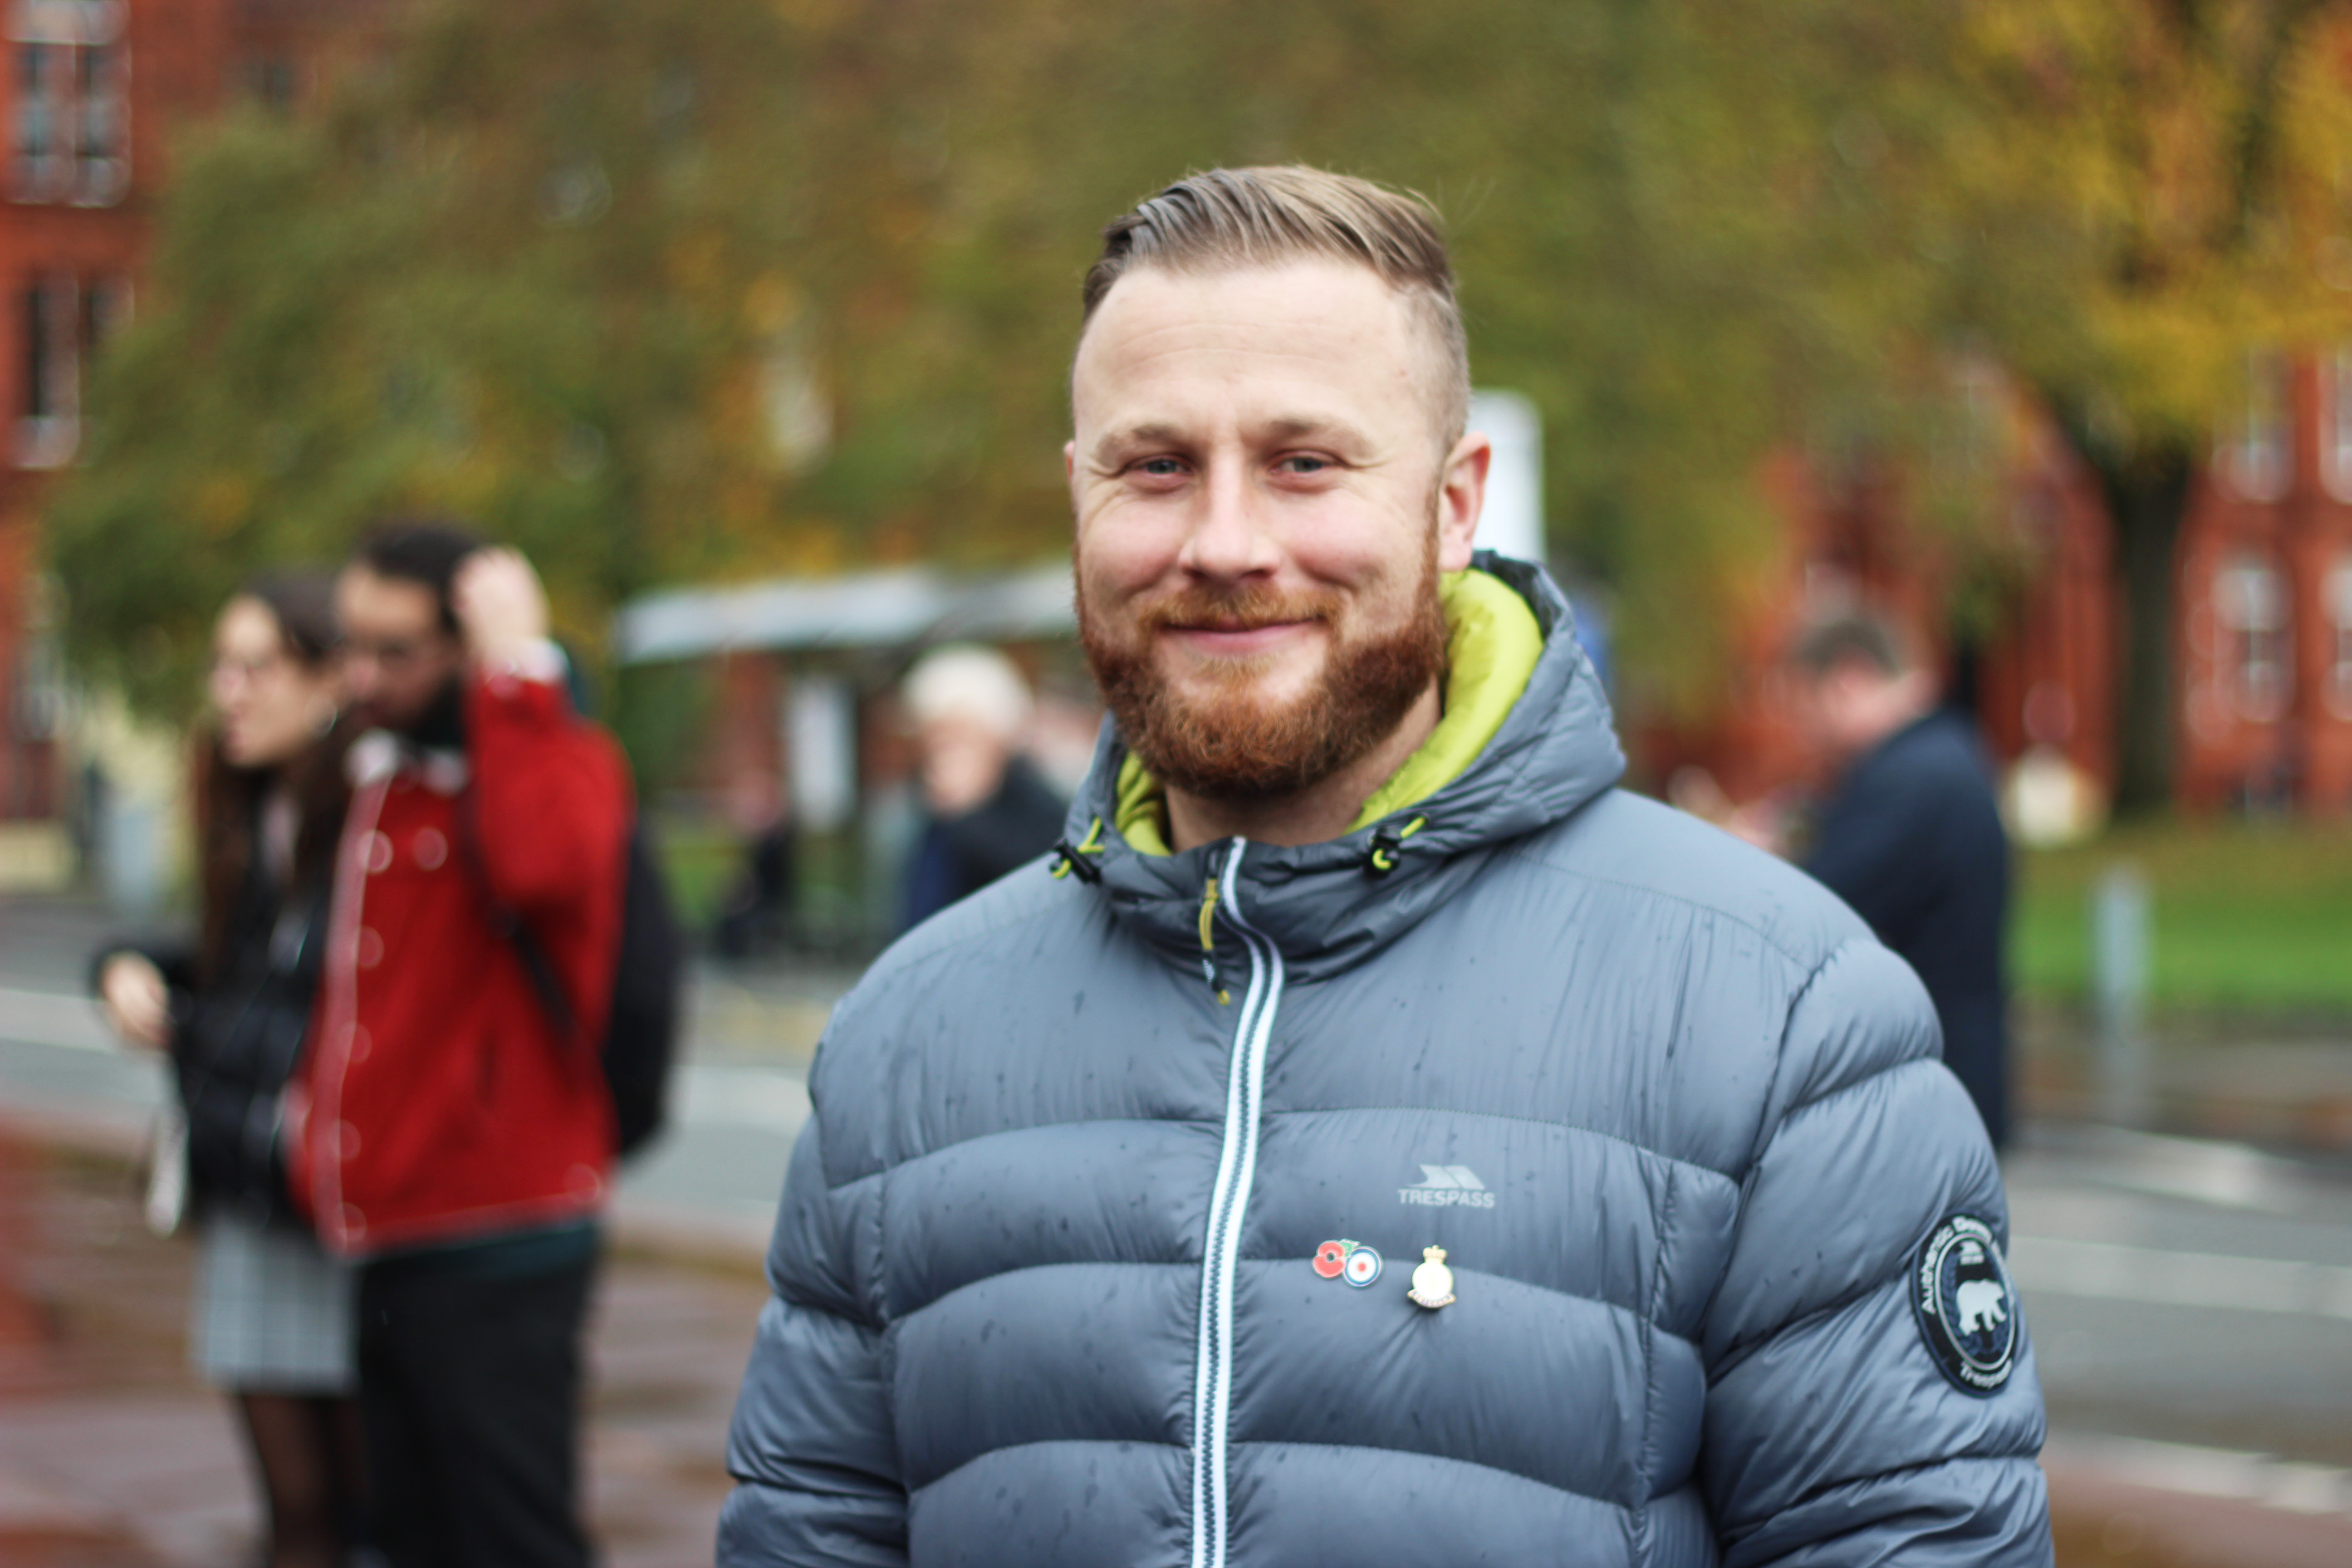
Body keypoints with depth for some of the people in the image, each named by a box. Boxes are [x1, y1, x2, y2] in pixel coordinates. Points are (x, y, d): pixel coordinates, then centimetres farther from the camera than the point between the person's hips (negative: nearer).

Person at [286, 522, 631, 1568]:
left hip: (497, 1247, -9)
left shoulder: (558, 757, -10)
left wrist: (516, 673, -27)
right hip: (390, 1238, 9)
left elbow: (543, 864, -35)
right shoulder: (381, 770, 16)